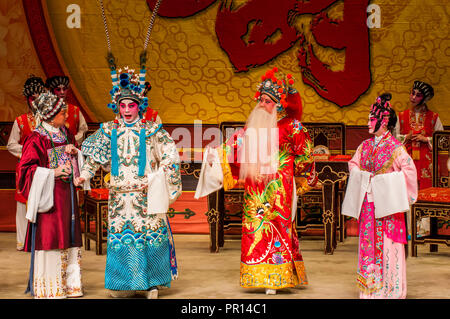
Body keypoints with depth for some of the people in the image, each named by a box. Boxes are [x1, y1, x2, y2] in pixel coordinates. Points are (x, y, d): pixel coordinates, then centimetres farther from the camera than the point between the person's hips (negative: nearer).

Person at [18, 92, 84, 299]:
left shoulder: (66, 134, 12)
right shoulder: (37, 139, -12)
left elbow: (74, 164, 24)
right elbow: (26, 168, -13)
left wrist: (74, 152, 2)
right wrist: (52, 173, -18)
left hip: (67, 193, 8)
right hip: (50, 194, -7)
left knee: (68, 236, 10)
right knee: (49, 234, -5)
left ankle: (68, 283, 19)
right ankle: (49, 288, 4)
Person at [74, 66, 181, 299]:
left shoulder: (151, 130, 0)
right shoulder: (110, 131, 7)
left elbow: (170, 158, 2)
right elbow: (94, 157, 7)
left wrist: (158, 183, -5)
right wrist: (83, 175, -6)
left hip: (146, 194, -2)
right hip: (120, 194, 2)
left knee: (149, 233, -2)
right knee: (120, 234, 3)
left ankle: (151, 283, 9)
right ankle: (126, 284, 14)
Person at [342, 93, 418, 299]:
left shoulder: (394, 147, -9)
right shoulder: (365, 146, 10)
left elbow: (409, 169, -15)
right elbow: (353, 164, 23)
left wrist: (384, 181, -13)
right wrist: (363, 177, 5)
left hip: (386, 201, -6)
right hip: (368, 201, 6)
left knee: (387, 241, -4)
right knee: (368, 241, 6)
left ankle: (390, 286, 5)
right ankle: (370, 285, 14)